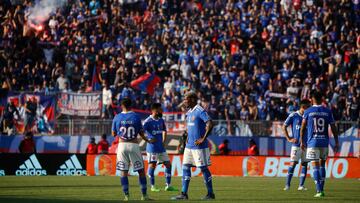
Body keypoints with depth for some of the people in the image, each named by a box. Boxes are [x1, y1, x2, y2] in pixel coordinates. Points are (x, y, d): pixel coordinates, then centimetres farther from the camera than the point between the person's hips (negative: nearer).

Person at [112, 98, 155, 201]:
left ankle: (126, 195, -2)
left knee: (124, 172, 4)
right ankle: (144, 195, 5)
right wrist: (148, 141, 20)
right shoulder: (136, 117, -4)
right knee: (141, 170, 7)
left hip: (122, 145, 1)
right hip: (134, 145, -1)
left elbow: (113, 134, 6)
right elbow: (141, 133, 3)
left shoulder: (117, 118, -1)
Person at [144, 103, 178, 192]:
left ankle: (168, 185, 12)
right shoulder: (148, 121, -13)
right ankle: (152, 186, 7)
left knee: (168, 164, 5)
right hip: (152, 147, -7)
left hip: (161, 147, 7)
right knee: (152, 165, -2)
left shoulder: (161, 120, 10)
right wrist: (149, 139, -25)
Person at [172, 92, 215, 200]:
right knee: (185, 167, 5)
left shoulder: (200, 111, -14)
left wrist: (203, 139, -22)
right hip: (189, 145, 9)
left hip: (199, 146, -9)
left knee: (203, 168, -2)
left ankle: (210, 194, 6)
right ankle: (184, 194, 6)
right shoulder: (189, 112, 14)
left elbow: (210, 124, -23)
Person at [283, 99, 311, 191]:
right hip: (296, 144, -4)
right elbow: (284, 127, 3)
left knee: (305, 164, 2)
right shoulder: (293, 115, -3)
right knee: (293, 163, -7)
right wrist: (289, 139, -3)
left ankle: (301, 185, 6)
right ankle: (287, 185, -3)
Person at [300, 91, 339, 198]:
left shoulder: (307, 112, -1)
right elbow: (333, 128, 4)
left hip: (312, 142, -2)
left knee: (315, 166, -3)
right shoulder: (328, 112, 3)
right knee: (322, 164, 15)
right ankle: (321, 189, 15)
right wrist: (336, 143, 10)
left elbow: (303, 128, 5)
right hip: (324, 142, 2)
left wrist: (302, 141, 16)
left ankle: (319, 190, -12)